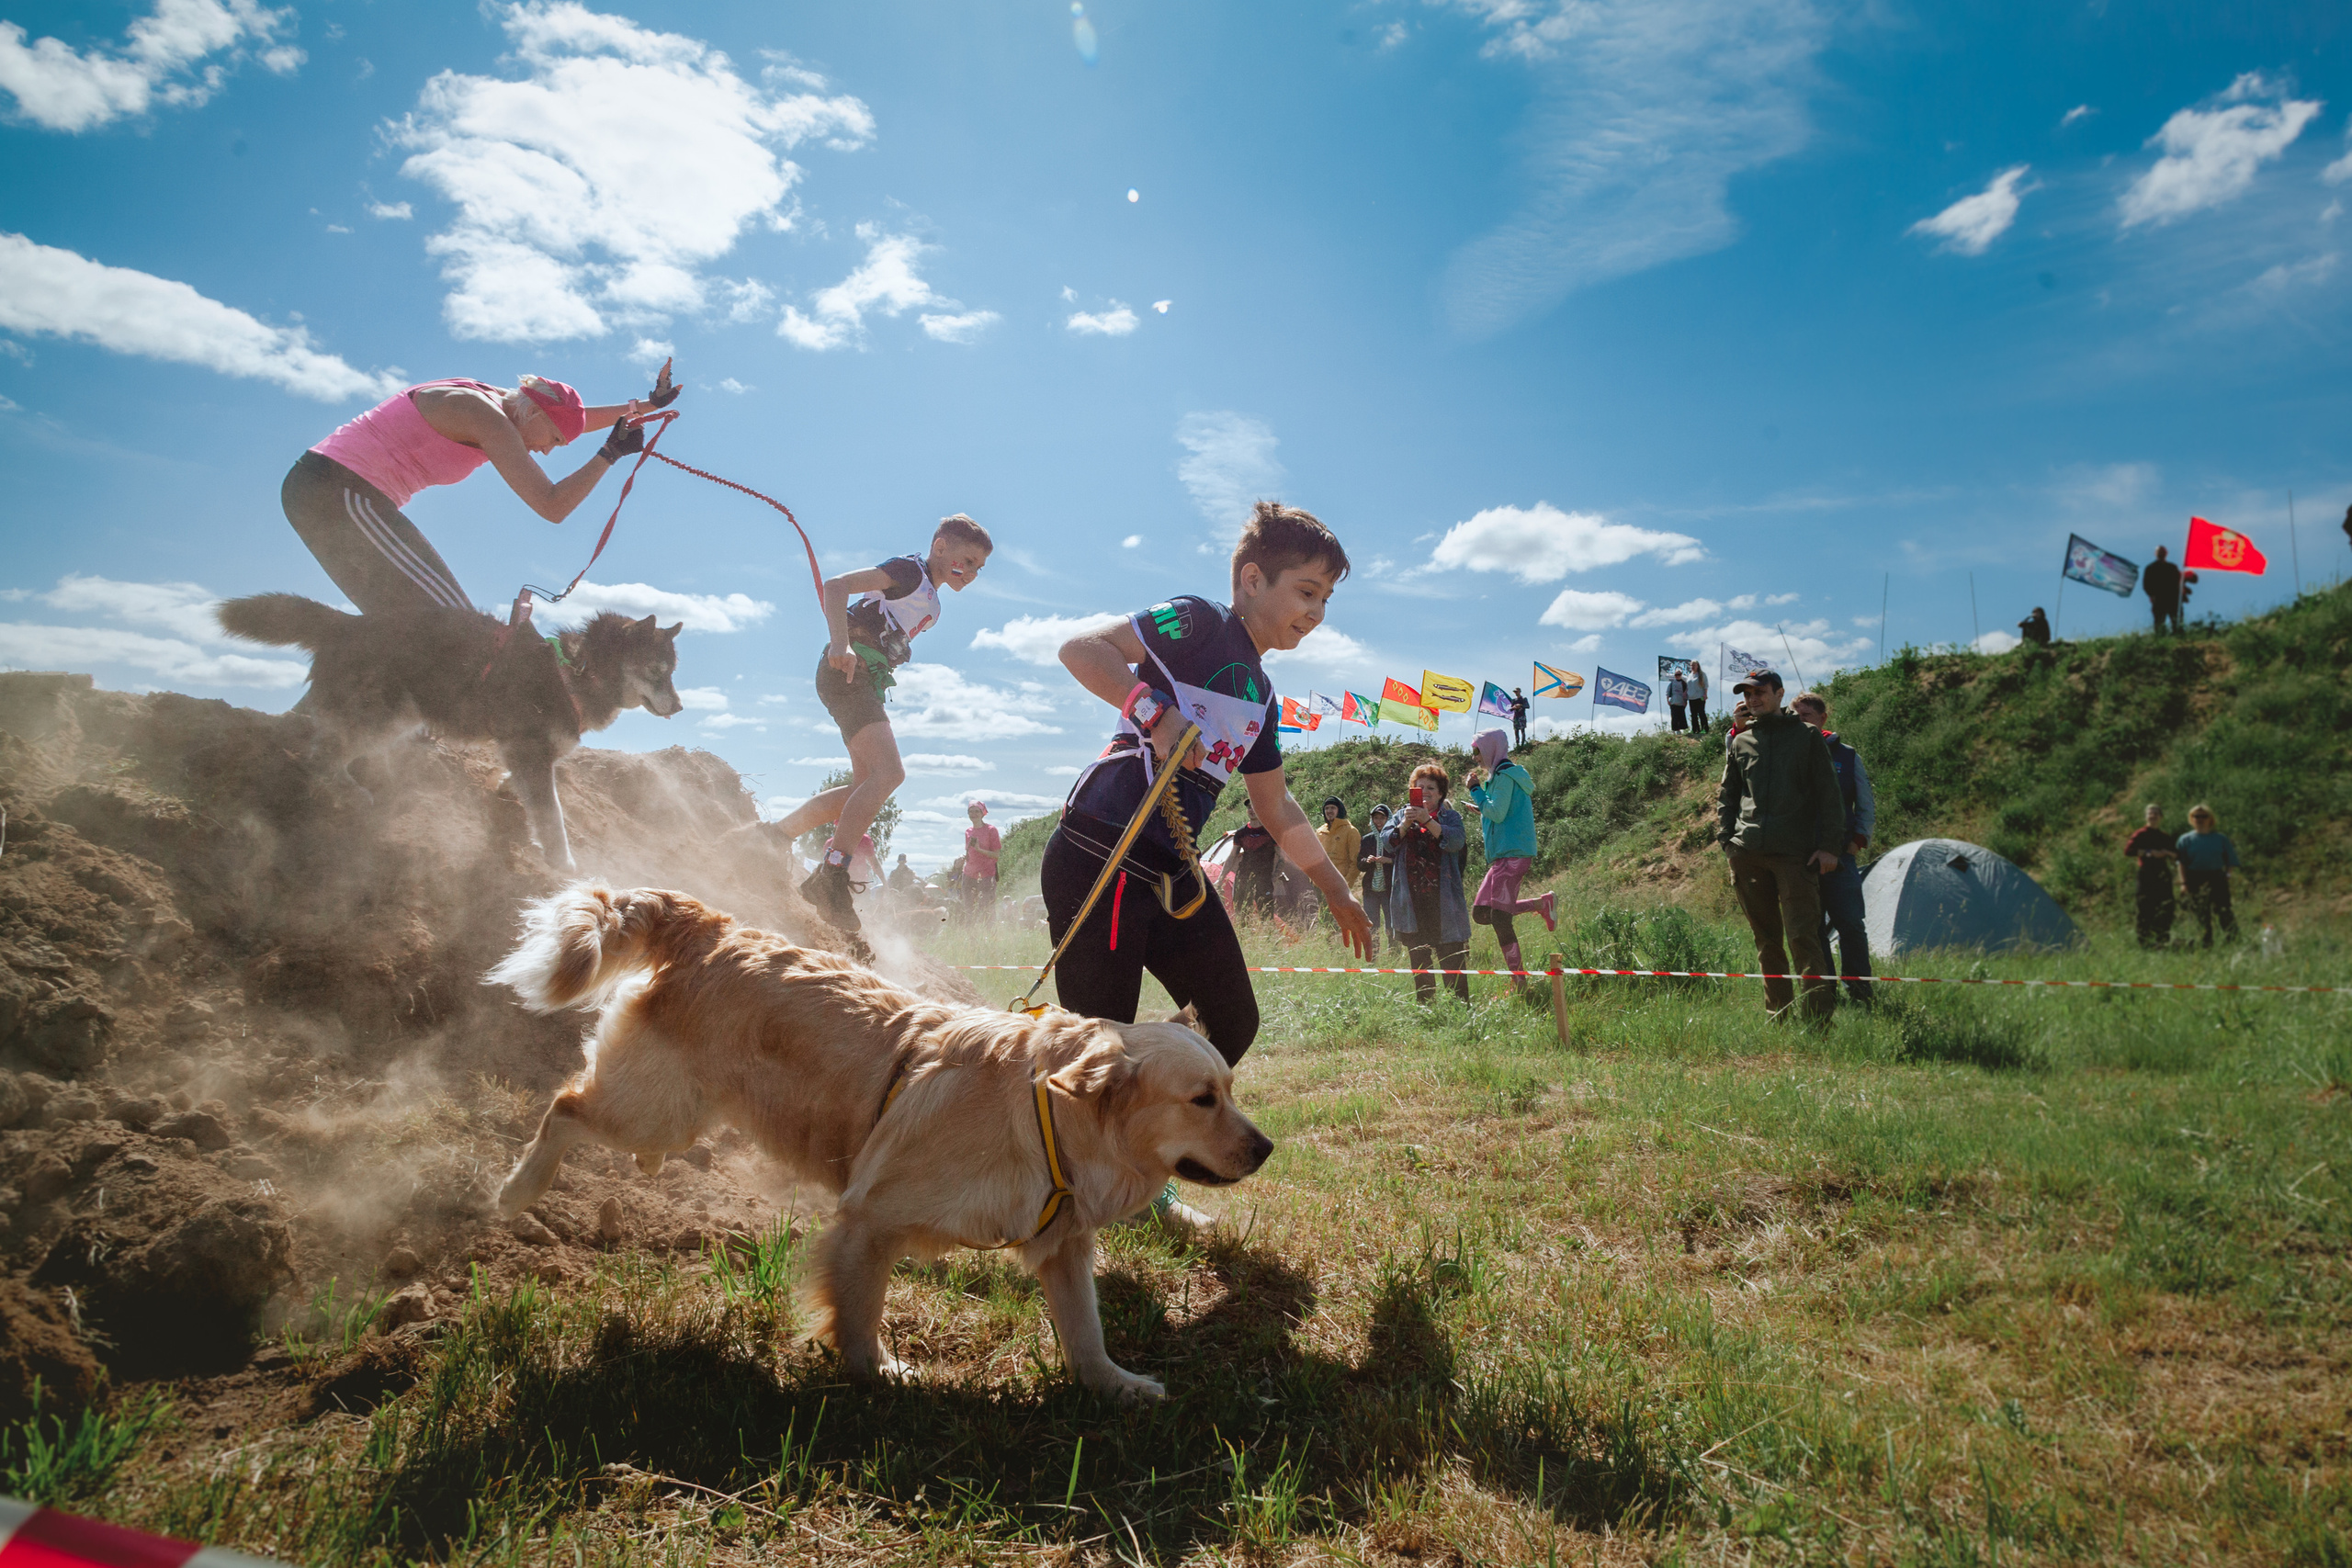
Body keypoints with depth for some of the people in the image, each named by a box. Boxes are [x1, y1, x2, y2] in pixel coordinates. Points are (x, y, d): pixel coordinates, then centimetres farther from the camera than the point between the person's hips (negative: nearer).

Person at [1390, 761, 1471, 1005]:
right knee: (1418, 959, 8)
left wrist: (1428, 821, -24)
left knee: (1452, 957, -5)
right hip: (1411, 900, 3)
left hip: (1443, 900, -2)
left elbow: (1456, 841, -13)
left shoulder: (1451, 817, 7)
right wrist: (1405, 824, -18)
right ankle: (1424, 1007, 15)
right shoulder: (1402, 816, 14)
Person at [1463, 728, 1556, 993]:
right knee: (1480, 913, 4)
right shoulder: (1502, 775, 21)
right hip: (1504, 855, 10)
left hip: (1512, 854, -10)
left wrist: (1475, 790, -7)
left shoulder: (1505, 774, -9)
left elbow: (1498, 813, -18)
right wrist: (1482, 808, 21)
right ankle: (1541, 904, 9)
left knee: (1499, 918, -12)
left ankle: (1519, 982, -9)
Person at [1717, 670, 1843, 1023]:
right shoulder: (1739, 743, 14)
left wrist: (1828, 845, -4)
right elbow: (1726, 796, 20)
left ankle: (1820, 1016, -5)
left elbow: (1828, 794, 4)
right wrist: (1726, 840, 7)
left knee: (1801, 937, -11)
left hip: (1795, 852, -4)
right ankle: (1777, 1013, 16)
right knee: (1766, 938, 8)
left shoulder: (1807, 736, 6)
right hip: (1747, 853, 4)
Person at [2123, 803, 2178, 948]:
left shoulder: (2165, 837, 17)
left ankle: (2162, 939, 10)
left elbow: (2178, 855, 18)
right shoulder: (2141, 834, 1)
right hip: (2146, 873, -5)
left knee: (2166, 908, 1)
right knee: (2144, 907, -8)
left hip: (2162, 875, 5)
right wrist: (2148, 853, -17)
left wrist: (2167, 853, -4)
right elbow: (2128, 850, -10)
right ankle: (2144, 939, -2)